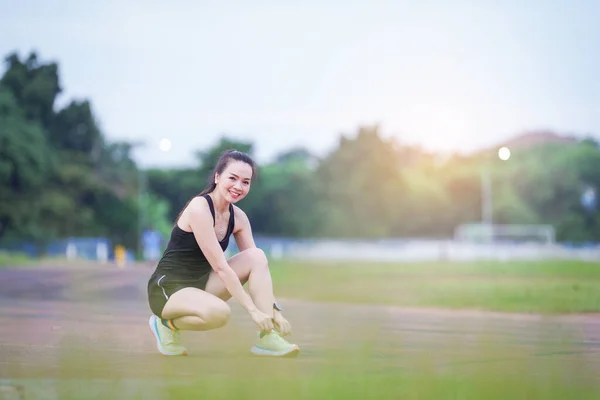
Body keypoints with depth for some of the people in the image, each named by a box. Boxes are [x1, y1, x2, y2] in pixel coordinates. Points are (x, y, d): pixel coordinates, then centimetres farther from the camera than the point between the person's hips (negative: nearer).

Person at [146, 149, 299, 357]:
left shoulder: (238, 217, 3)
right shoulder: (199, 208, -21)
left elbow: (258, 265, 4)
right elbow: (220, 266, -24)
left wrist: (274, 309, -8)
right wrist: (253, 310, -25)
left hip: (201, 282, 8)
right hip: (168, 287, -8)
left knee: (258, 256, -9)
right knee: (218, 312, -37)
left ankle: (267, 338, -14)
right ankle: (166, 323, -6)